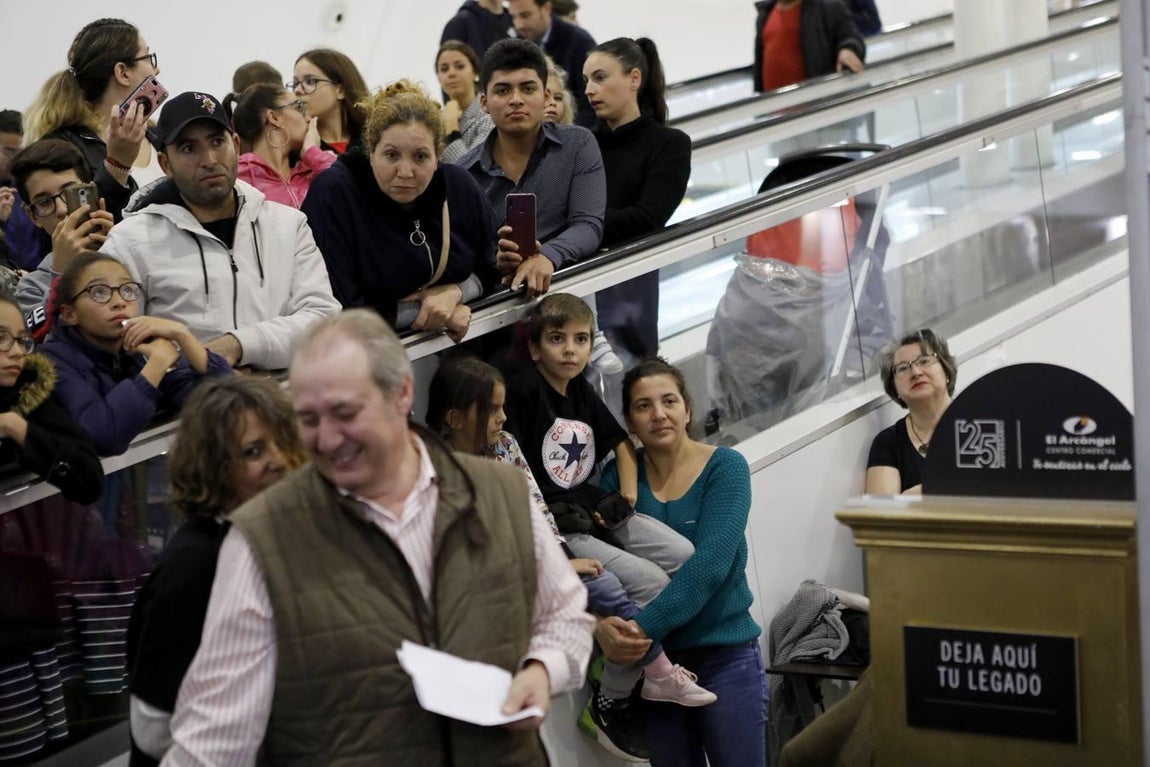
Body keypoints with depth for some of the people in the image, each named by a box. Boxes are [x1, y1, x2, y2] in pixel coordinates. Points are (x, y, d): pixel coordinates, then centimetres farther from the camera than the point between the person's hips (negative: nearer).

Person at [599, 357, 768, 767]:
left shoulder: (725, 468, -6)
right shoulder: (619, 476, 2)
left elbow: (709, 562, -19)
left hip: (725, 656, -3)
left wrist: (643, 627, -27)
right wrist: (602, 623, -29)